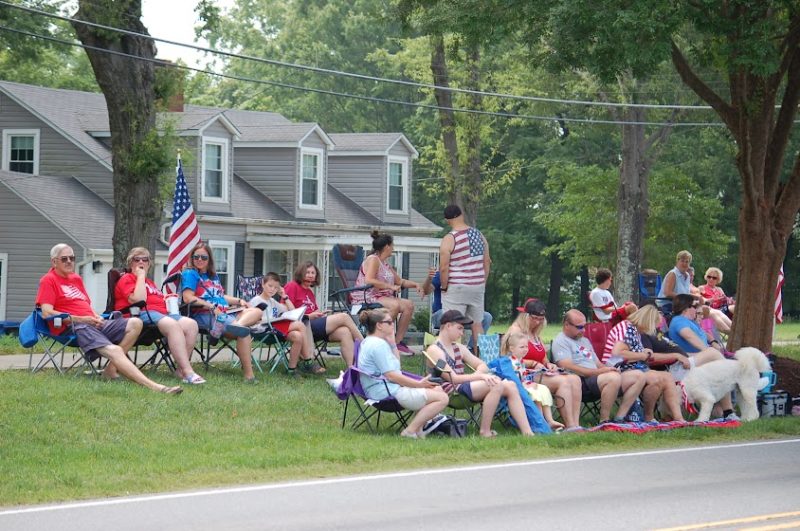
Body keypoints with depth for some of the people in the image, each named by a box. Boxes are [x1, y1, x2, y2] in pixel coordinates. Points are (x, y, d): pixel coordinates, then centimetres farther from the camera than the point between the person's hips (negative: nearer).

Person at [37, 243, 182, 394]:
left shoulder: (76, 279, 27)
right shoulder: (48, 280, 2)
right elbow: (47, 313, -10)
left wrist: (96, 317, 4)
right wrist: (81, 319, -14)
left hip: (93, 323, 9)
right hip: (73, 326, -9)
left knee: (135, 323, -9)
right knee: (114, 350, -29)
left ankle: (112, 368, -18)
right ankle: (153, 386, -46)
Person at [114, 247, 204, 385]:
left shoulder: (149, 282, 35)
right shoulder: (126, 279, 8)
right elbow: (138, 299, -10)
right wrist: (141, 276, -1)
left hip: (162, 313, 9)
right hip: (141, 315, -9)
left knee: (191, 324, -19)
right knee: (173, 325, -36)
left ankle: (182, 369, -25)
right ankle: (188, 373, -46)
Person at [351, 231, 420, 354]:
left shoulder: (386, 264, 22)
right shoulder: (373, 260, -8)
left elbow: (400, 281, 31)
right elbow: (369, 280, -24)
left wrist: (414, 284, 14)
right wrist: (390, 286, -22)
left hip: (383, 297, 9)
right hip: (367, 298, -9)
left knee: (408, 305, -8)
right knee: (395, 305, -32)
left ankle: (398, 341, -11)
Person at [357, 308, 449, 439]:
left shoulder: (368, 342, 20)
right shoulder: (379, 344, -15)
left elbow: (396, 363, 26)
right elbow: (391, 375, -20)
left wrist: (392, 342, 14)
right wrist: (419, 384, -13)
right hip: (388, 392, -11)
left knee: (438, 389, 17)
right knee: (442, 398, -15)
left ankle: (417, 426, 4)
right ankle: (410, 431, -16)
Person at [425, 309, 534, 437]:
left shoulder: (458, 348, 23)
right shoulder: (434, 350, -3)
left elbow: (483, 366, 20)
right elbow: (452, 378, -12)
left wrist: (476, 375, -4)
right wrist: (479, 376, -17)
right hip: (450, 391, -8)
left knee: (510, 386, -9)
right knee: (496, 384, -28)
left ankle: (527, 432, -15)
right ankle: (485, 430, -24)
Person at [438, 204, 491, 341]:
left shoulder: (449, 239, -11)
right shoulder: (479, 234, 7)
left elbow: (444, 268, -15)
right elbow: (487, 262, 11)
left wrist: (444, 287, -3)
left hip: (456, 288, -6)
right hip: (477, 287, 6)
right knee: (477, 323, 12)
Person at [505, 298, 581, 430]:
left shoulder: (536, 334, 26)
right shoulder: (515, 331, -1)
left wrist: (549, 365, 5)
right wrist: (533, 364, -17)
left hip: (540, 373, 9)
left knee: (575, 379, -17)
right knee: (562, 382, -30)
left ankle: (575, 424, -30)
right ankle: (570, 426, -35)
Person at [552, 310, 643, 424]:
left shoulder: (584, 340, 29)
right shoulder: (561, 341, -1)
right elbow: (567, 367, -15)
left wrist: (609, 369, 3)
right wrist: (599, 371, -19)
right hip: (581, 383, -9)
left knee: (638, 376, -3)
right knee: (614, 377, -36)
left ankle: (619, 418, -10)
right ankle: (604, 422, -28)